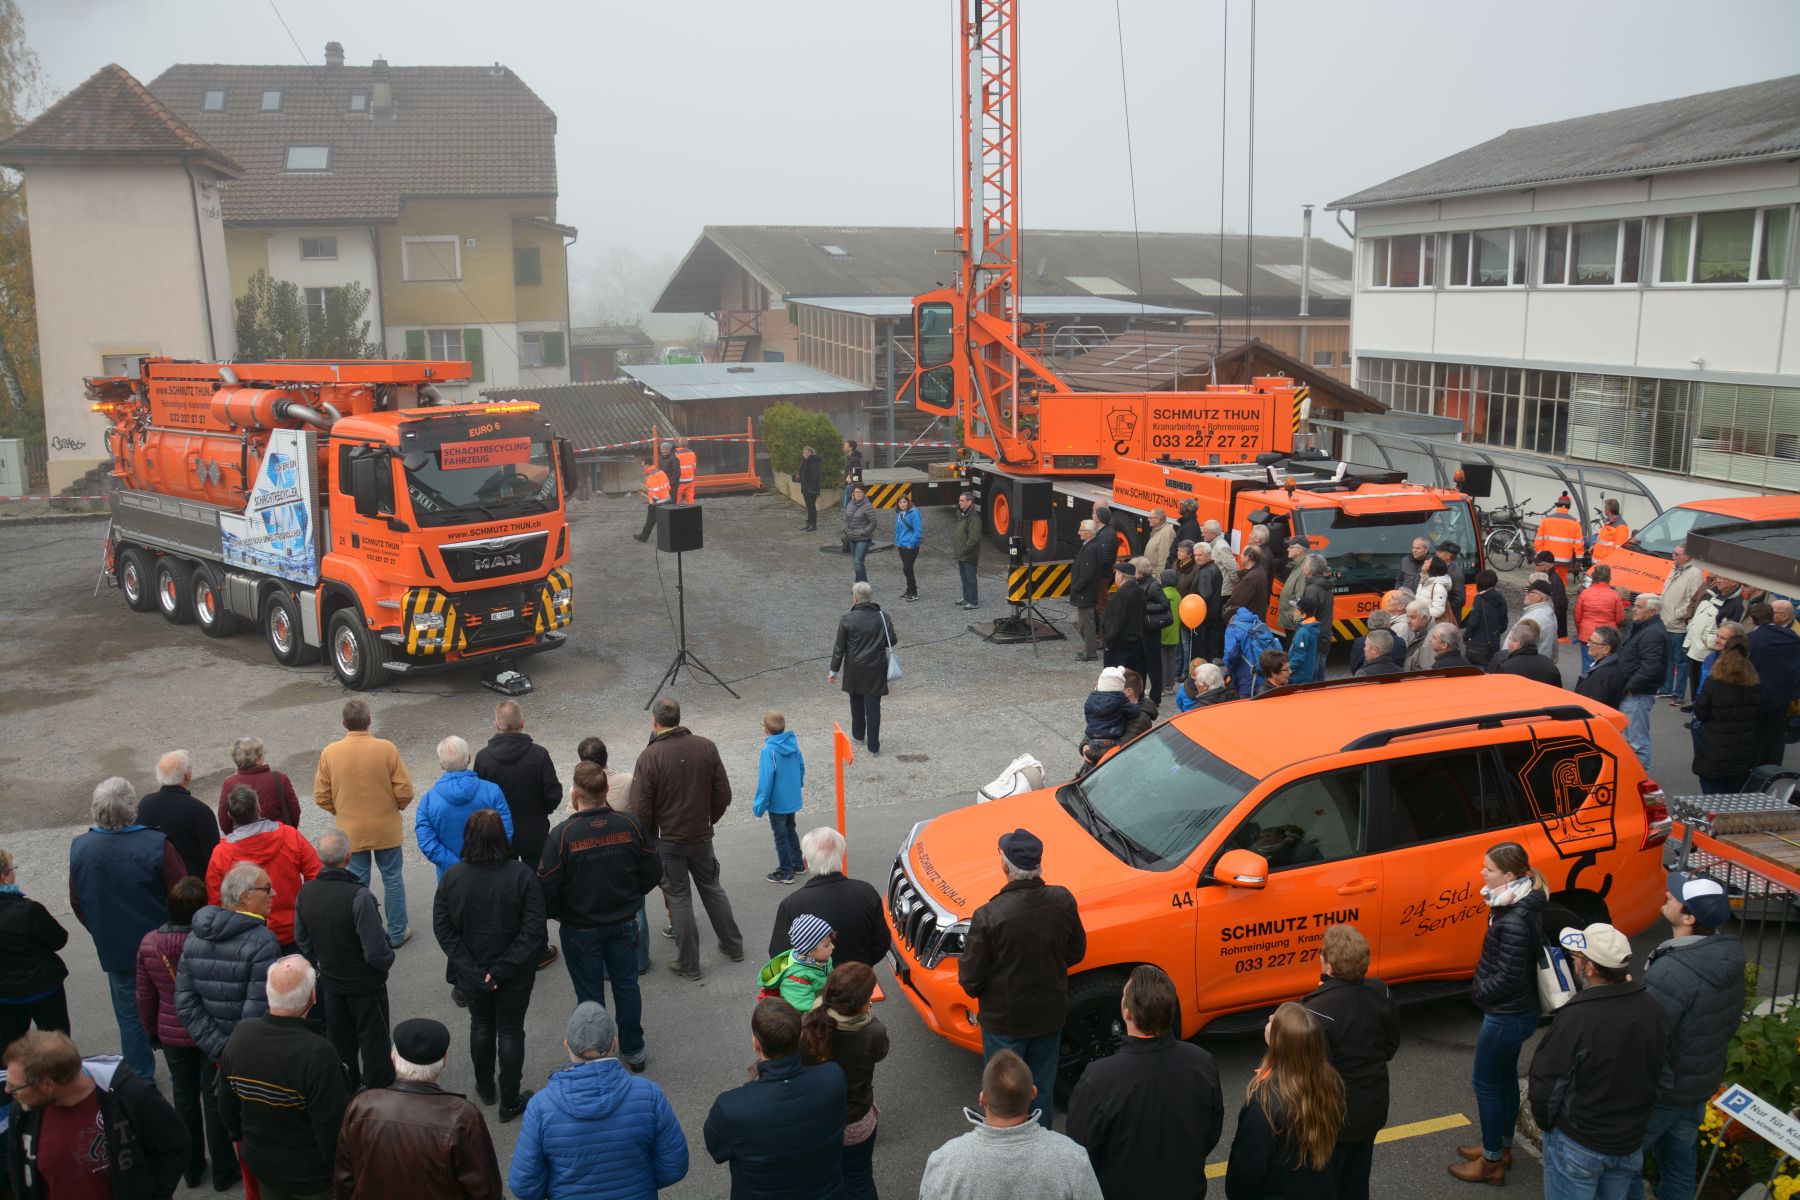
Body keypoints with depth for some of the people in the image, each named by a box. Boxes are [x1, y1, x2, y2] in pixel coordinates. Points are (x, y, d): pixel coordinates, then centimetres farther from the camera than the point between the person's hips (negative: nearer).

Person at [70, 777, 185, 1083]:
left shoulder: (79, 849, -11)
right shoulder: (156, 845, -24)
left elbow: (78, 904, 3)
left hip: (115, 950, 2)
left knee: (129, 1015, 18)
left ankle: (141, 1079, 28)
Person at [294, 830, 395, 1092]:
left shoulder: (306, 893, -12)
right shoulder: (359, 896, -32)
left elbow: (302, 941, 3)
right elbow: (376, 950, -28)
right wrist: (387, 959, -6)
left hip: (331, 981, 6)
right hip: (365, 983, -6)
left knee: (339, 1040, 24)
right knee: (374, 1041, 13)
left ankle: (345, 1090, 40)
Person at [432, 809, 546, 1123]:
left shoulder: (451, 878, -13)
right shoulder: (522, 876, -19)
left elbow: (443, 930, -12)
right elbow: (533, 931, -21)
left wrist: (473, 971, -12)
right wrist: (501, 971, -17)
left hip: (471, 975, 2)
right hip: (514, 976, -2)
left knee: (481, 1026, 25)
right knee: (511, 1032, 14)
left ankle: (484, 1088, 43)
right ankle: (509, 1103, 23)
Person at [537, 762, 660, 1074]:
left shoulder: (562, 835, -24)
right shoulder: (630, 825, -13)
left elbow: (546, 888, -18)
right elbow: (653, 873, -3)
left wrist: (557, 914, 3)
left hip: (580, 929, -3)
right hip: (624, 924, 3)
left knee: (590, 995, 13)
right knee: (627, 986, 19)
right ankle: (633, 1051, 32)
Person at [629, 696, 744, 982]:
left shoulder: (649, 757, -19)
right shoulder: (706, 747, -7)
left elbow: (641, 809, -16)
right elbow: (723, 794, -1)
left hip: (667, 840, -4)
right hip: (701, 835, 4)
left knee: (679, 897, 8)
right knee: (712, 888, 21)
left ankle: (689, 964, 16)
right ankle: (733, 946, 33)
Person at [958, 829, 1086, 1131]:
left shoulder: (988, 916, -29)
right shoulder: (1063, 900, -15)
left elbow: (970, 980, -19)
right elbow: (1076, 952, 1)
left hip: (1005, 1020, -4)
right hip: (1050, 1014, 4)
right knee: (1043, 1087, 23)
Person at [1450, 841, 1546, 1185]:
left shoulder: (1514, 921, -30)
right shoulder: (1517, 907, 0)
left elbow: (1508, 978, -26)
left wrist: (1477, 992, -11)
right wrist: (1481, 987, 5)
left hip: (1506, 1016, -9)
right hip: (1515, 1012, 9)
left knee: (1485, 1084, 6)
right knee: (1505, 1078, 22)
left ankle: (1492, 1163, 19)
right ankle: (1501, 1148, 38)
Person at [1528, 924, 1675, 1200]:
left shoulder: (1577, 1018, -28)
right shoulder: (1653, 1009, -8)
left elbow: (1546, 1084, -21)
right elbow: (1667, 1074, 5)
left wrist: (1545, 1123, -2)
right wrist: (1634, 1119, 17)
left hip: (1577, 1146, -6)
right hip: (1631, 1144, 6)